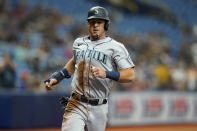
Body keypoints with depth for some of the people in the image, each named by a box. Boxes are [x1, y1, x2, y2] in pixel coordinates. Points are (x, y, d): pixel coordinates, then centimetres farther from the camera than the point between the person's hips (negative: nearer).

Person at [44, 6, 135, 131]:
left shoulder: (115, 47, -2)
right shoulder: (79, 43, 13)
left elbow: (130, 75, -10)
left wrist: (106, 74, -23)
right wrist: (58, 76, 21)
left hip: (99, 108, -2)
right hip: (76, 105, 2)